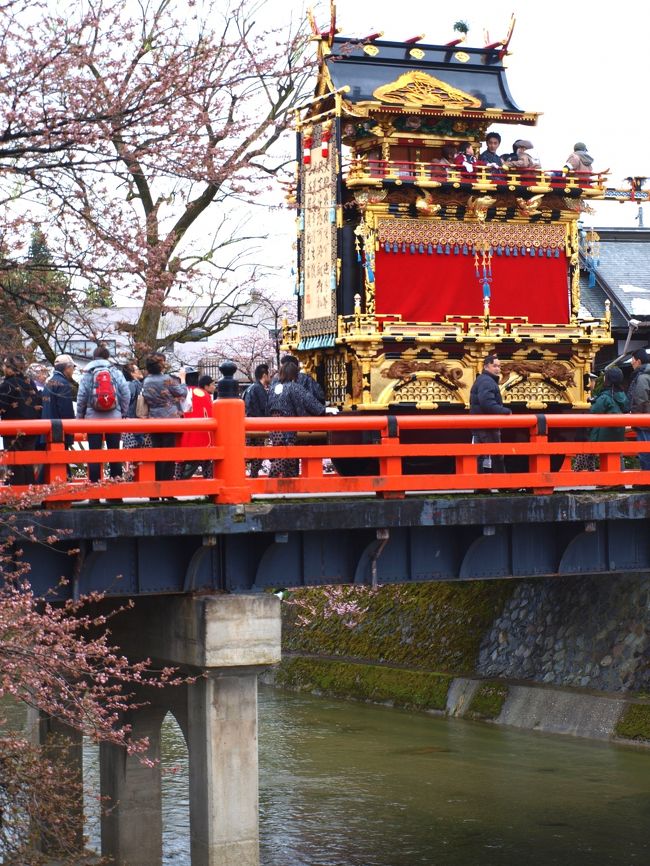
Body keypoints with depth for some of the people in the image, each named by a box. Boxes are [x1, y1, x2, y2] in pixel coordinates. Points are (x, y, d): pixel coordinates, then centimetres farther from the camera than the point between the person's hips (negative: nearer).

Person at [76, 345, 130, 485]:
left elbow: (81, 398, -2)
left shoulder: (87, 374, -1)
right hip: (114, 418, 1)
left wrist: (80, 417, 7)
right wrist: (123, 413, 8)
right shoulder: (116, 372, 1)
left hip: (93, 418, -1)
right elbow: (126, 394, -2)